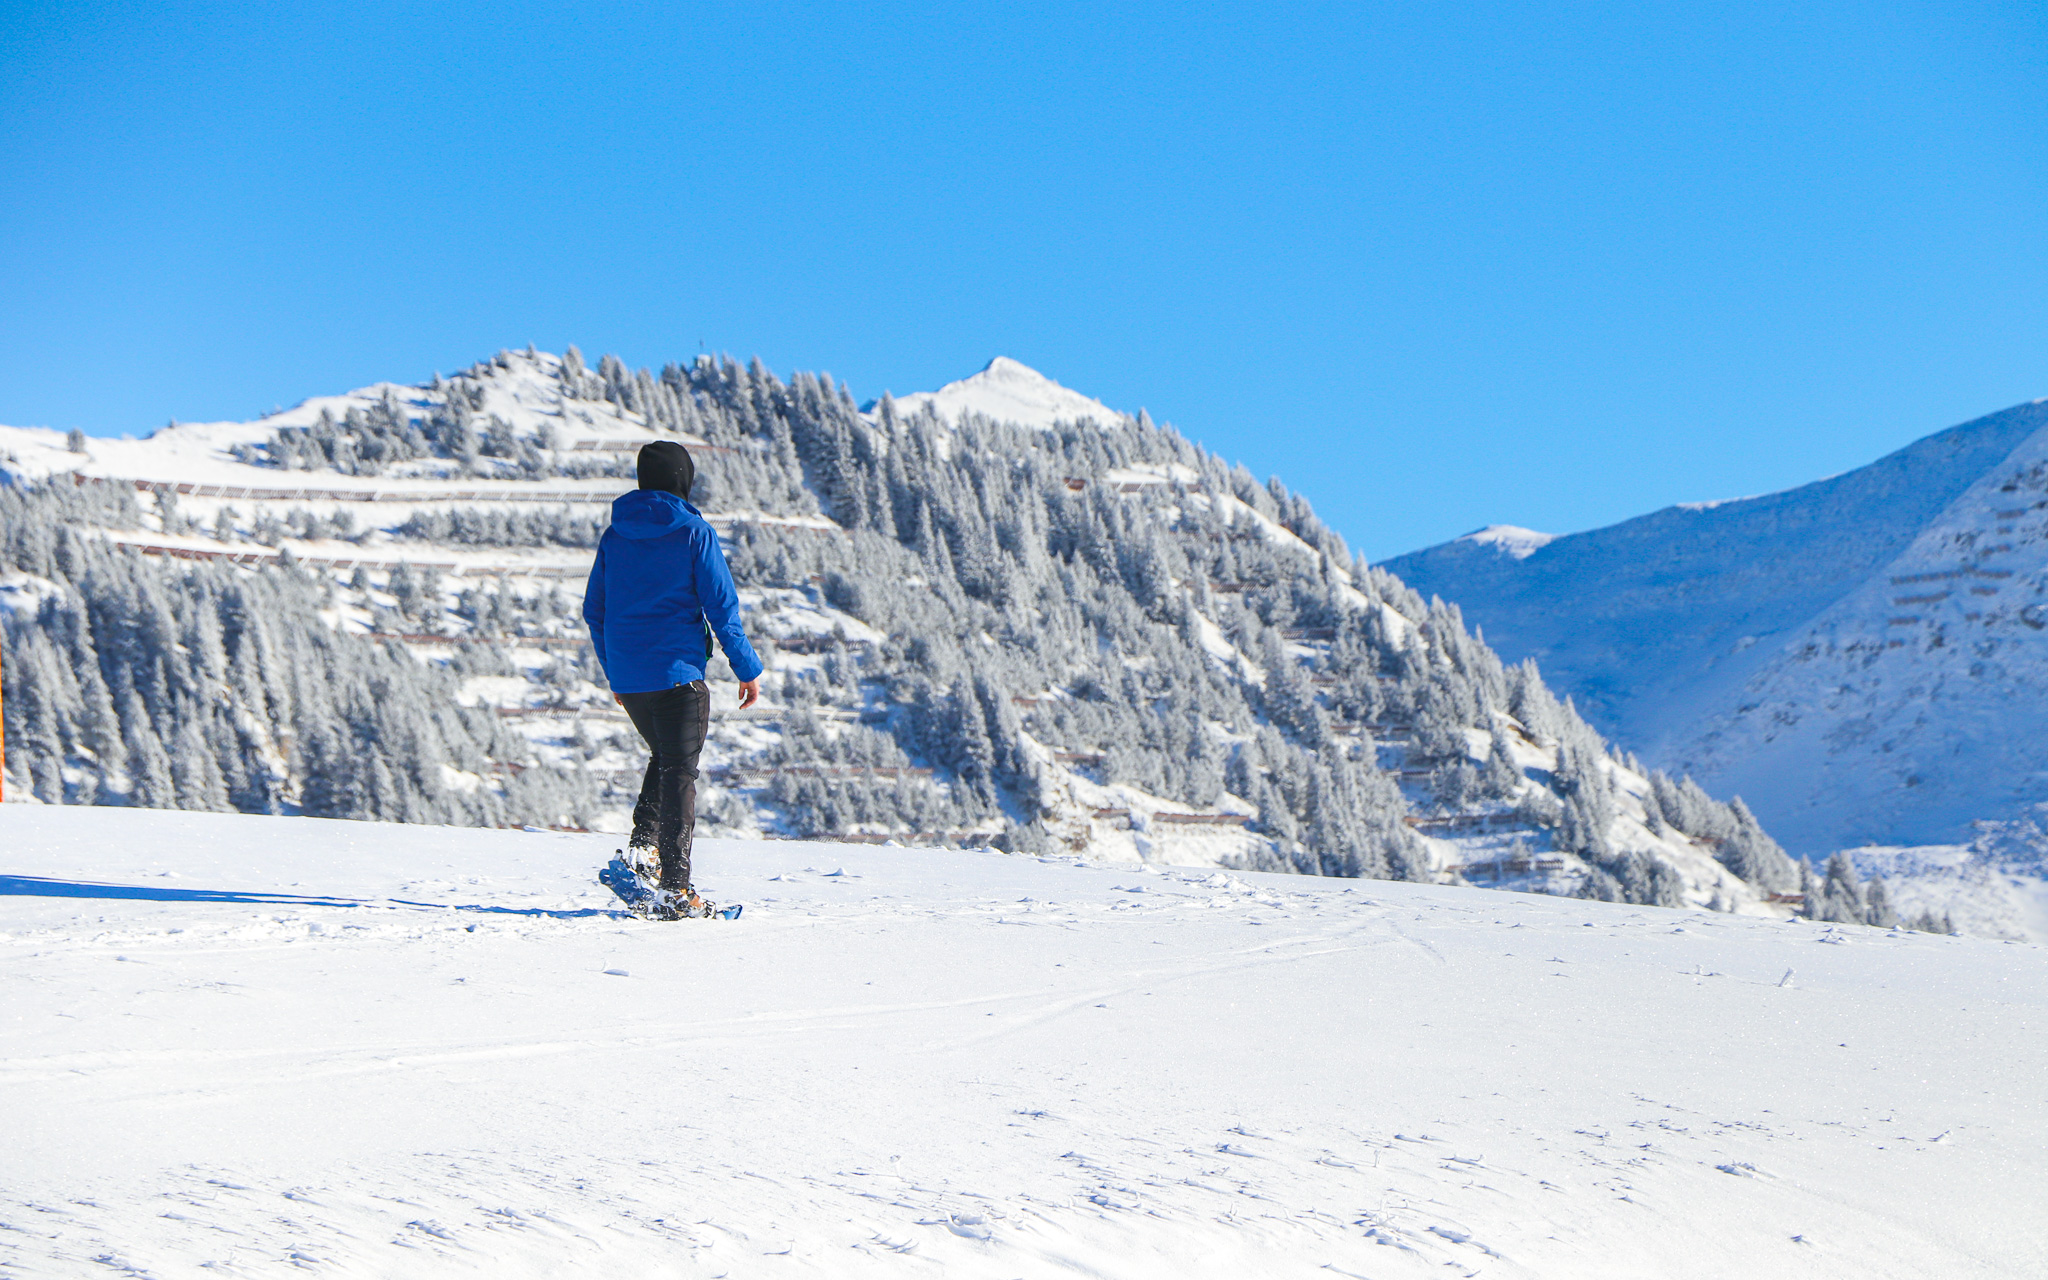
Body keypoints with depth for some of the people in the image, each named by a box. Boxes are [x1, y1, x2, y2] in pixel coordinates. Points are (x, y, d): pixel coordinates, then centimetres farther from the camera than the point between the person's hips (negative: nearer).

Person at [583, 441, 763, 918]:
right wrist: (748, 670, 0)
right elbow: (721, 607, -8)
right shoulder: (693, 534, -6)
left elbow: (594, 611, 13)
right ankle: (674, 889, -6)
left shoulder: (614, 537, 8)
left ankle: (642, 846, 5)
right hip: (677, 672, -5)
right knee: (680, 773, -2)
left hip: (627, 677, 5)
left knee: (664, 759, 25)